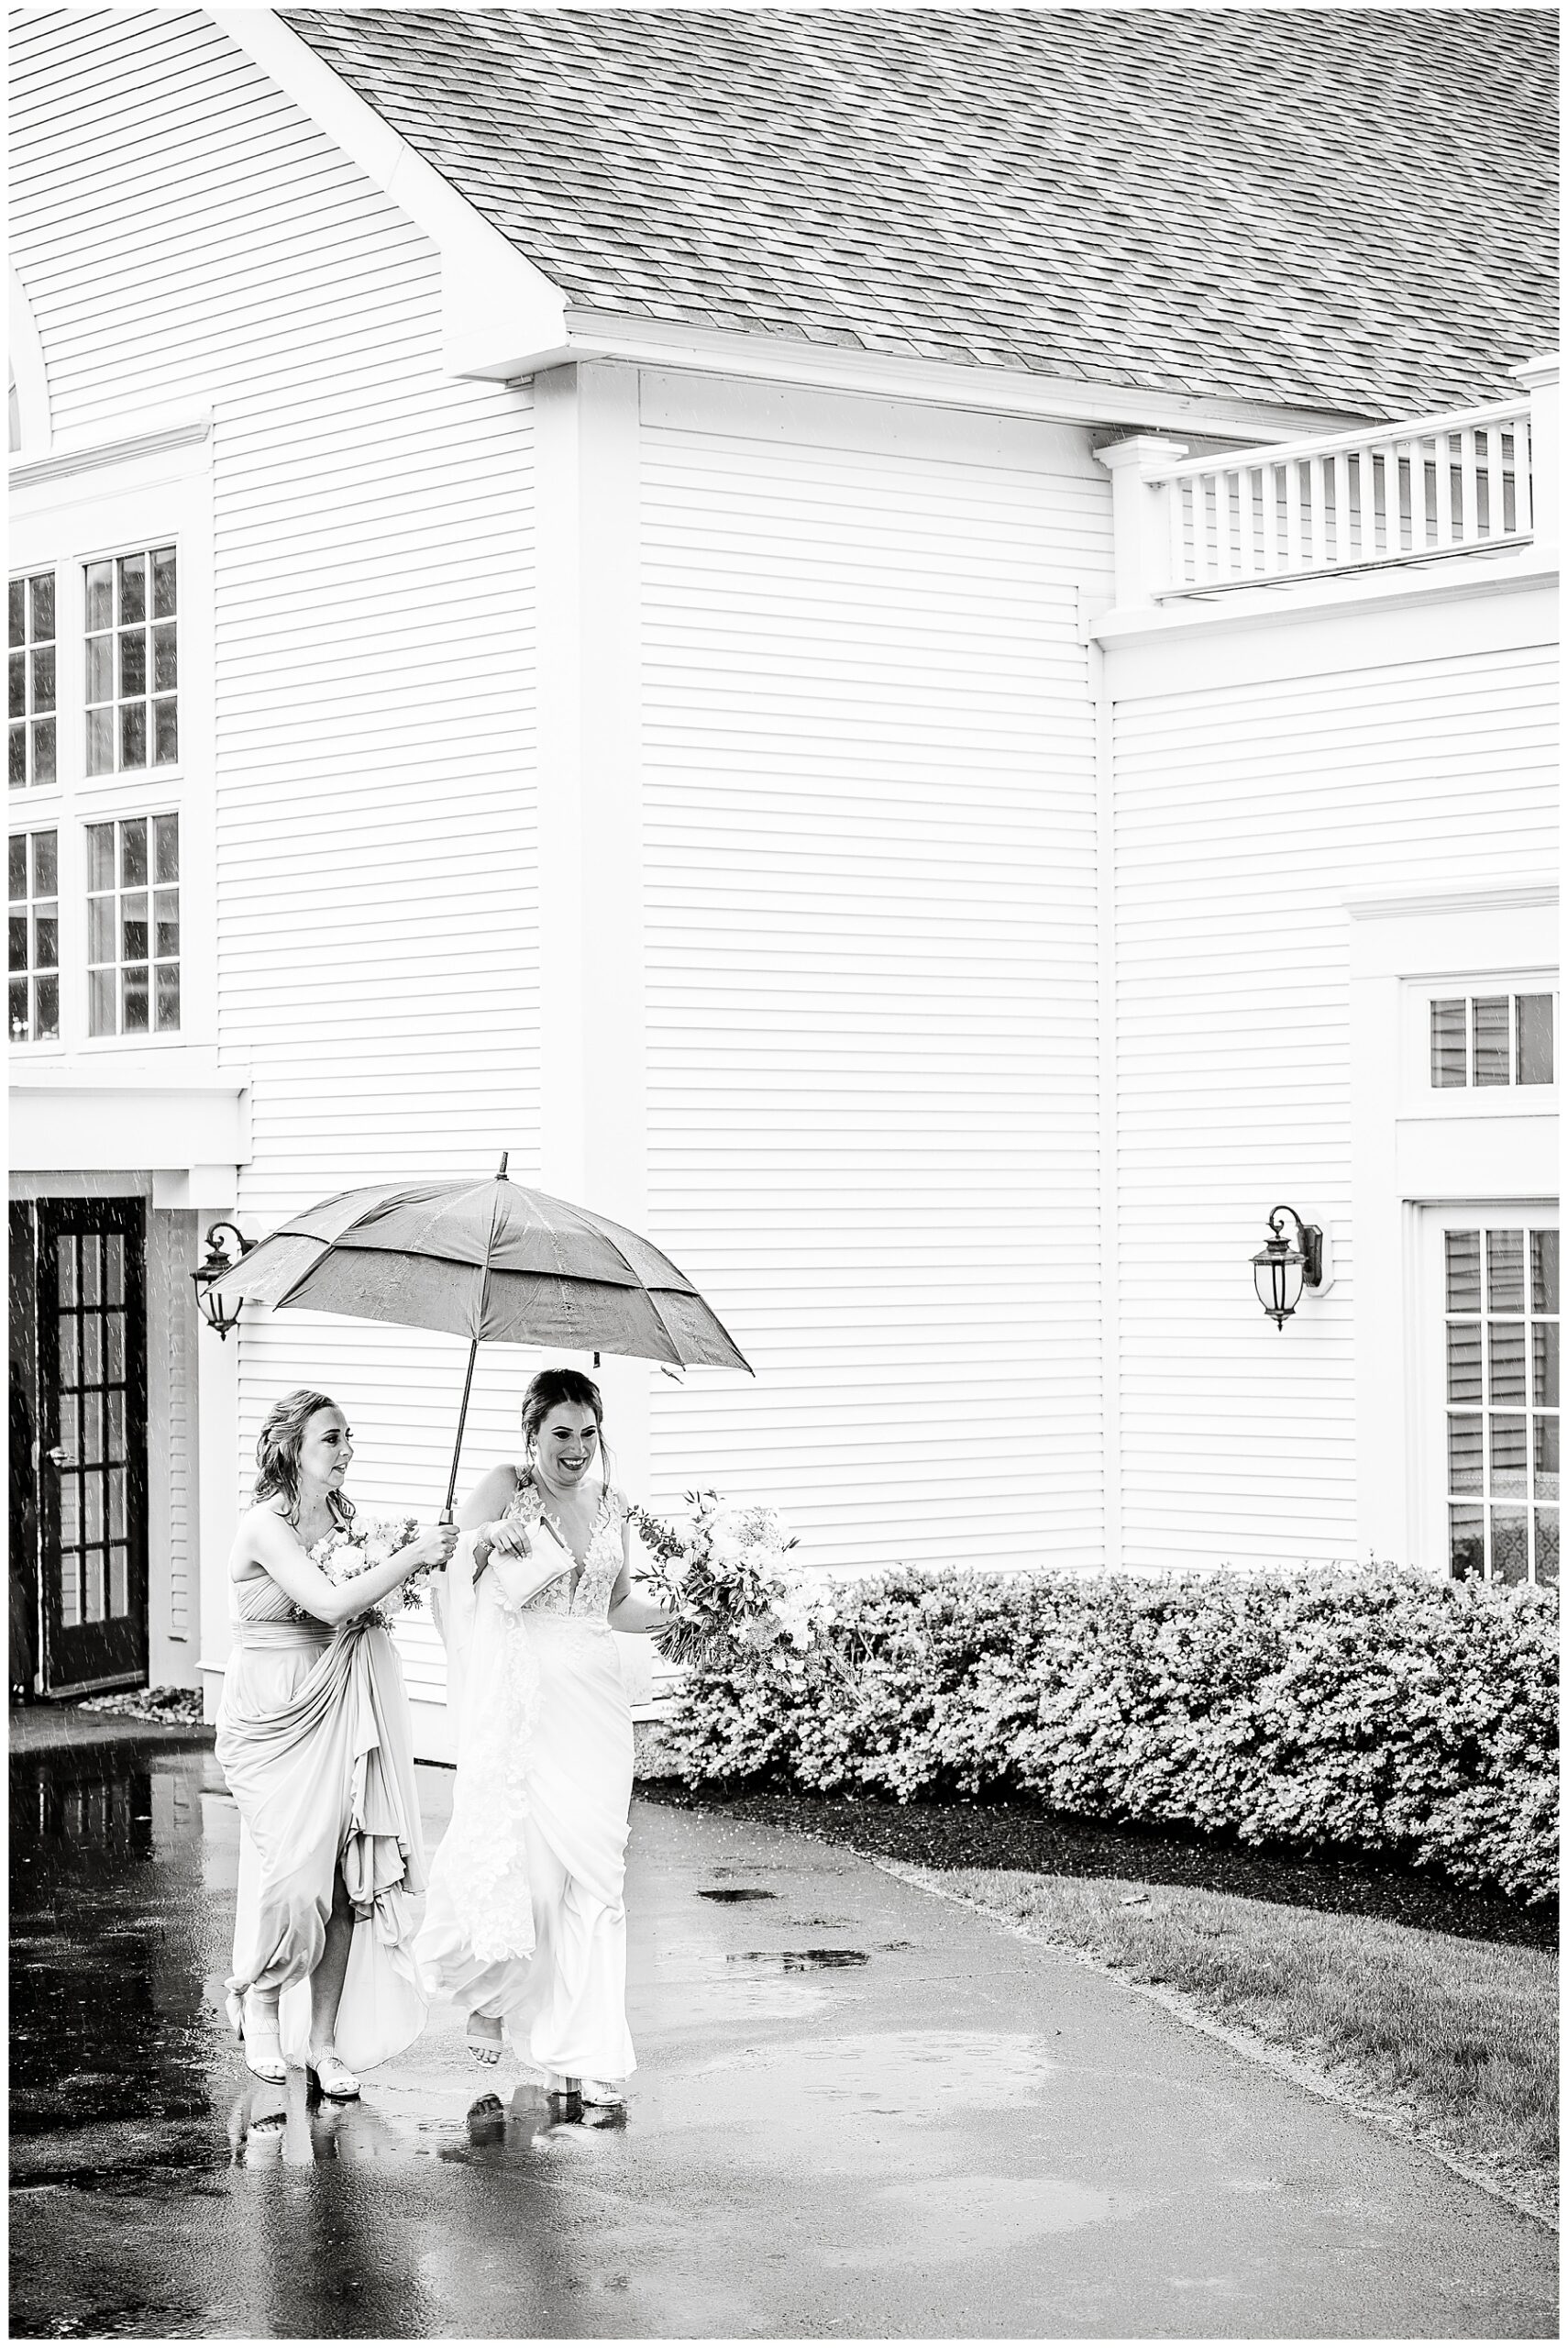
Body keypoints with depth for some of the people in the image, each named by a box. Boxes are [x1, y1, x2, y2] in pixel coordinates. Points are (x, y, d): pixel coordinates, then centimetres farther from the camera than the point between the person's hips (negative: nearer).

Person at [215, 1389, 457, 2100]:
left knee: (348, 1878, 1)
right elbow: (329, 1602, -24)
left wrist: (439, 1560, -1)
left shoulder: (342, 1515, 8)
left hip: (345, 1713, 6)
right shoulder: (265, 1526, -13)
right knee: (291, 1871, -9)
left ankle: (324, 2040, 10)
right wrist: (412, 1555, -22)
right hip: (278, 1714, -6)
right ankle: (260, 2004, 19)